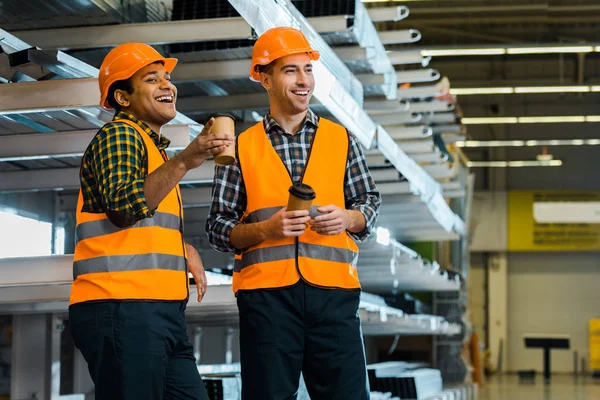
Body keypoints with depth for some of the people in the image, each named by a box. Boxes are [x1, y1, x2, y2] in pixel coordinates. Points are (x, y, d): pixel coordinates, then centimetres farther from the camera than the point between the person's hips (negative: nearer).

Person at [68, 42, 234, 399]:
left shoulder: (153, 146, 26)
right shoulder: (118, 135, -3)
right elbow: (124, 207, -20)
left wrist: (186, 249, 16)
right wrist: (184, 161, -24)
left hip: (160, 313, 9)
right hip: (122, 308, -9)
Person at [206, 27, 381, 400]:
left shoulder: (342, 140, 12)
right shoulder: (242, 148, 8)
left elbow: (371, 201, 14)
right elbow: (218, 226, 6)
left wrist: (347, 218, -8)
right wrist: (266, 229, -12)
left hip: (333, 289, 1)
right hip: (266, 292, -1)